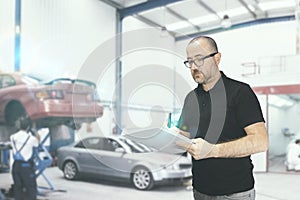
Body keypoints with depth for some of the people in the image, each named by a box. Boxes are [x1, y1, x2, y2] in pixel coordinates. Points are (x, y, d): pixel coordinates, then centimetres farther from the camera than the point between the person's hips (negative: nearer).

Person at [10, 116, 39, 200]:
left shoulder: (13, 137, -2)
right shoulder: (32, 139, -13)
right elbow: (35, 151, 1)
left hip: (16, 165, 5)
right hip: (27, 166, -5)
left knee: (17, 187, 13)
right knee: (31, 188, 4)